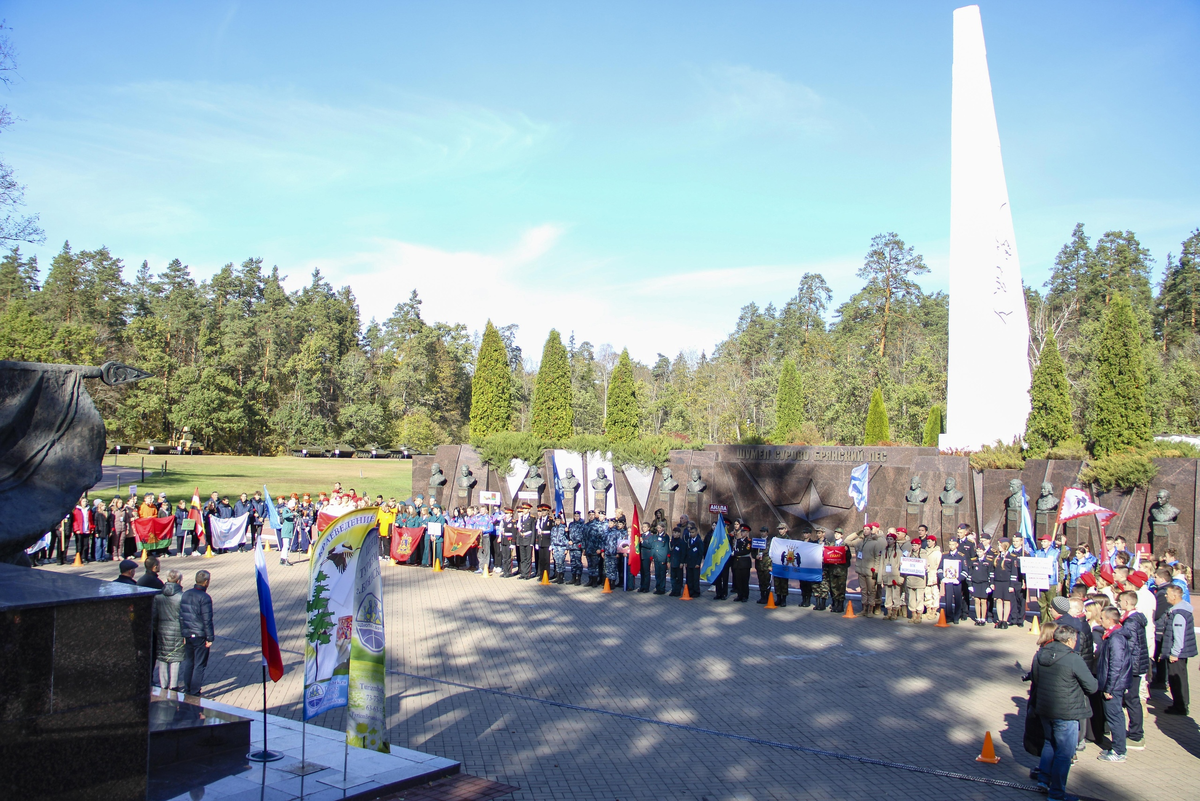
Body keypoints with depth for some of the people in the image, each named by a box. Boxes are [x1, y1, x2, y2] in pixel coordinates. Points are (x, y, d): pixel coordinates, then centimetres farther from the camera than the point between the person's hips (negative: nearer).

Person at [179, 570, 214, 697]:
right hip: (200, 636, -6)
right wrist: (210, 638, -10)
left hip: (188, 634, 6)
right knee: (199, 665, 3)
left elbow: (181, 616, 10)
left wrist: (183, 634, 17)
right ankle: (195, 691, 5)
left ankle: (186, 689, 23)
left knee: (188, 662, 18)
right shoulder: (204, 597, -16)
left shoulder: (185, 595, 5)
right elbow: (207, 620, -16)